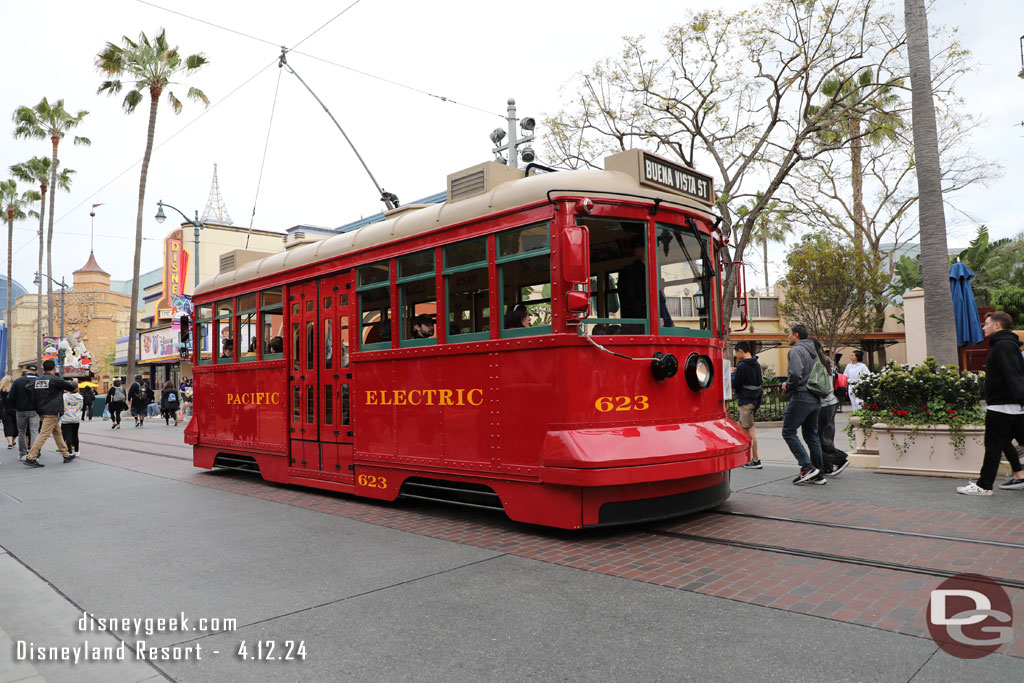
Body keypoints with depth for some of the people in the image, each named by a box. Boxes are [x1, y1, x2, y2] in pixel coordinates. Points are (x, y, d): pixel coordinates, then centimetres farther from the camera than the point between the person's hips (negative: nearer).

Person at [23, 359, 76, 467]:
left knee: (57, 433, 15)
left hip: (42, 412, 8)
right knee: (43, 434, -8)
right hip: (52, 412, -8)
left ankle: (66, 455, 22)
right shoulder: (55, 379, -12)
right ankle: (30, 458, -12)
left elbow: (34, 398, 12)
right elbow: (71, 387, -1)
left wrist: (38, 410, 19)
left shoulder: (36, 380, 9)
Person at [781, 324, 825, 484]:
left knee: (788, 432, -2)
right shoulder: (813, 351, 17)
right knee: (812, 435, 12)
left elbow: (796, 374, -24)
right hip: (815, 399, 9)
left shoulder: (796, 350, -10)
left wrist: (787, 385, -5)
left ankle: (807, 467, -9)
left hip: (801, 397, -9)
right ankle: (818, 474, 13)